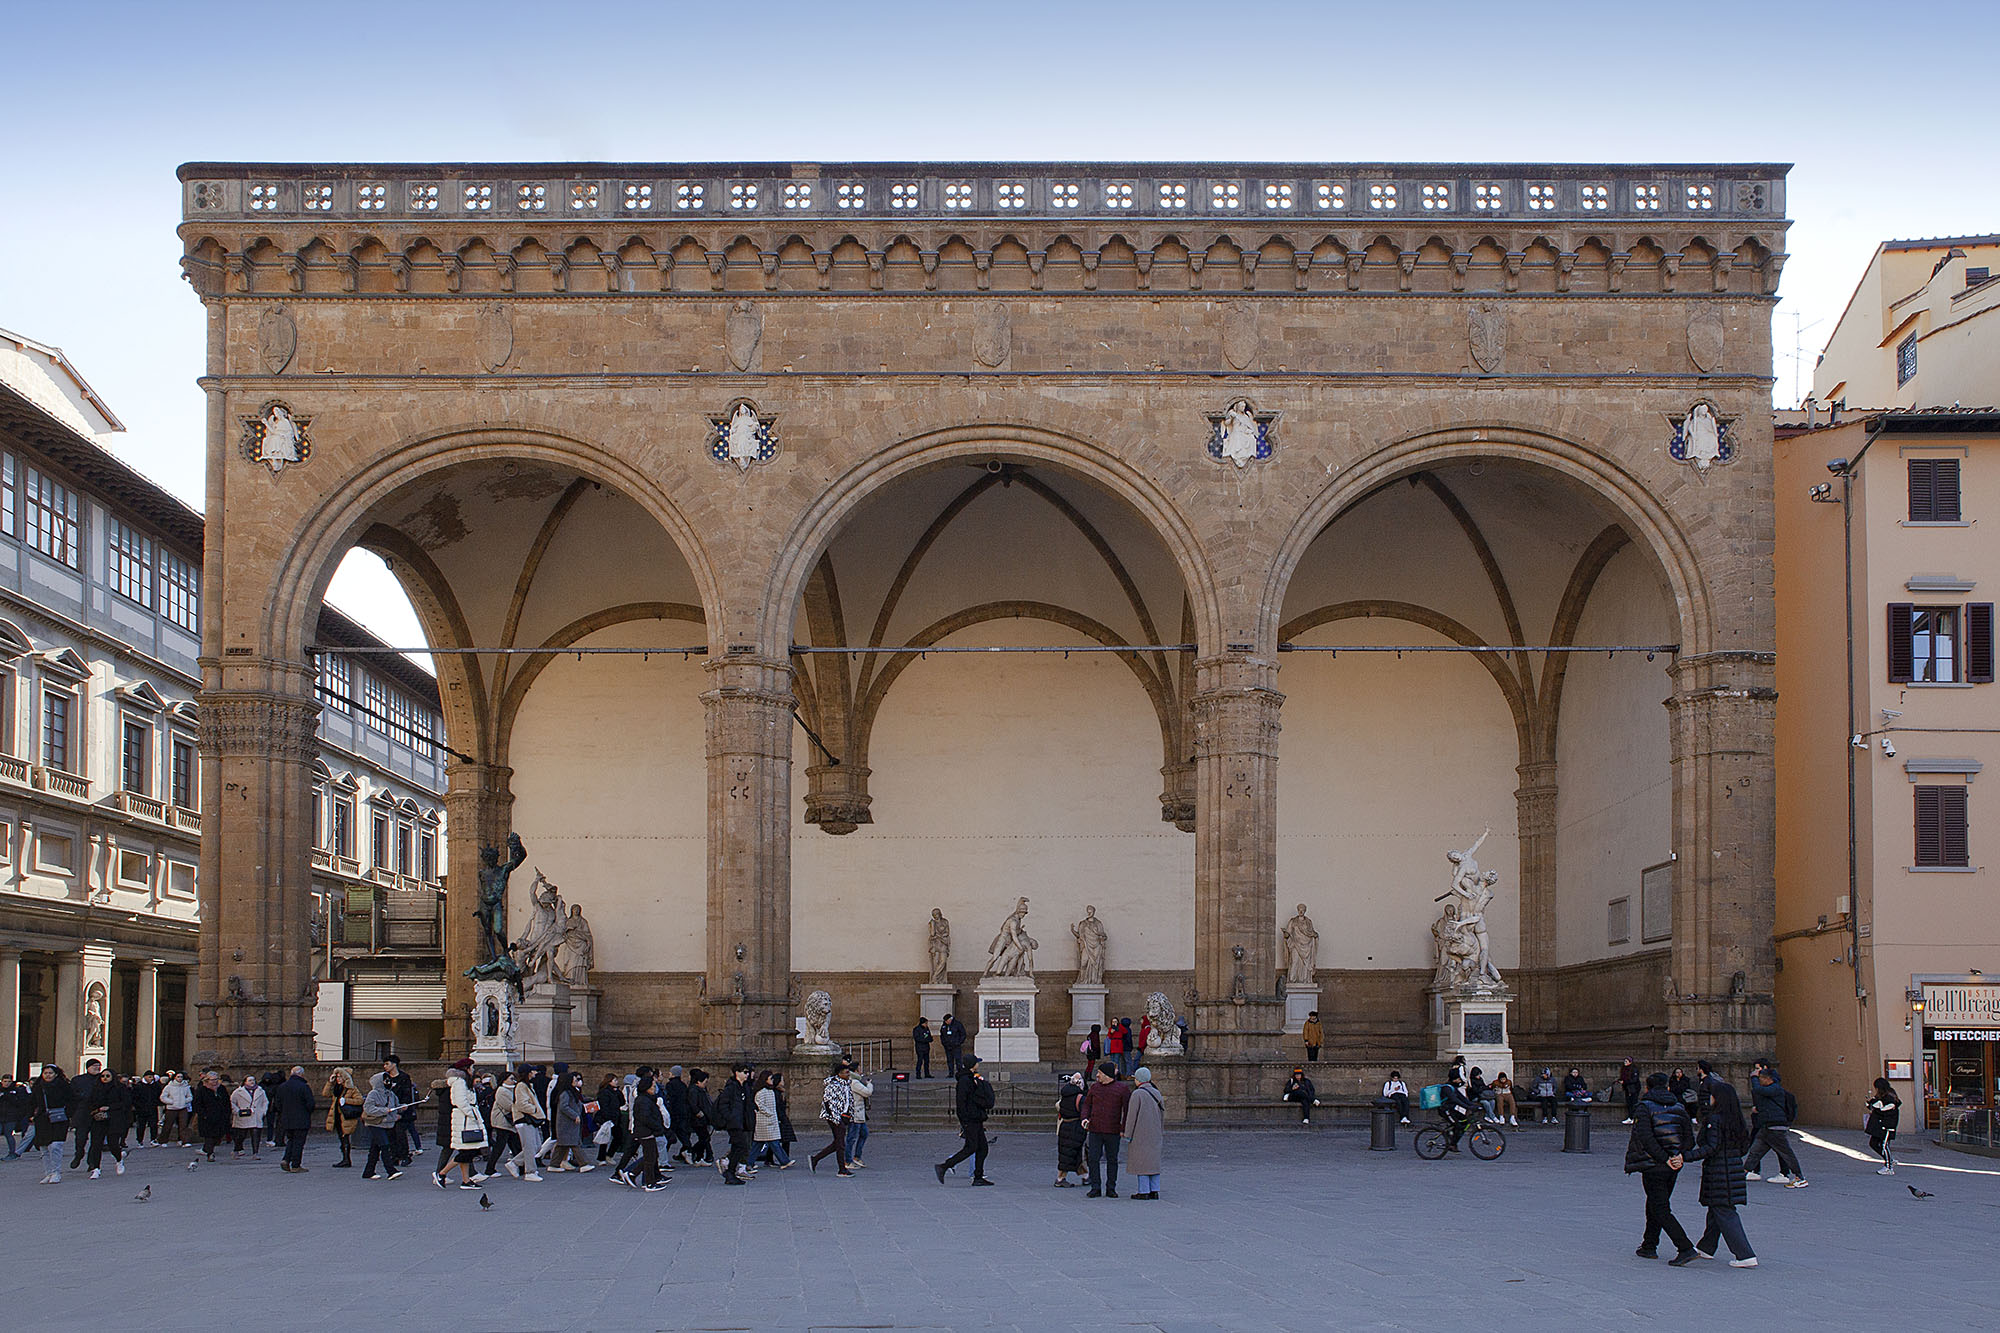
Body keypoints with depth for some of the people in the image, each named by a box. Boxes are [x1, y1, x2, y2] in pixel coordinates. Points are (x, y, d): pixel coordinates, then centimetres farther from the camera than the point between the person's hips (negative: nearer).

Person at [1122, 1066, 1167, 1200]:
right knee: (1153, 1161, 12)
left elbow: (1131, 1116, -13)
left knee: (1141, 1161, -2)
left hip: (1140, 1134, -7)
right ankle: (1154, 1190, 11)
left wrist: (1128, 1135, -8)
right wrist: (1160, 1133, 21)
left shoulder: (1137, 1094, -13)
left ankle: (1143, 1191, -3)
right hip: (1155, 1134, 7)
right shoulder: (1157, 1093, 8)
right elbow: (1162, 1115, 13)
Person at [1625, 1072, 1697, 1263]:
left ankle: (1685, 1248, -16)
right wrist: (1681, 1155, -8)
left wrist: (1665, 1159, -17)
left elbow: (1646, 1138, -20)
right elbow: (1690, 1138, 2)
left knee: (1661, 1211, -4)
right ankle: (1649, 1246, 27)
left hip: (1653, 1166, -6)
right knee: (1654, 1206, 21)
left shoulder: (1644, 1108, -8)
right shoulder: (1678, 1107, 9)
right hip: (1673, 1168, 6)